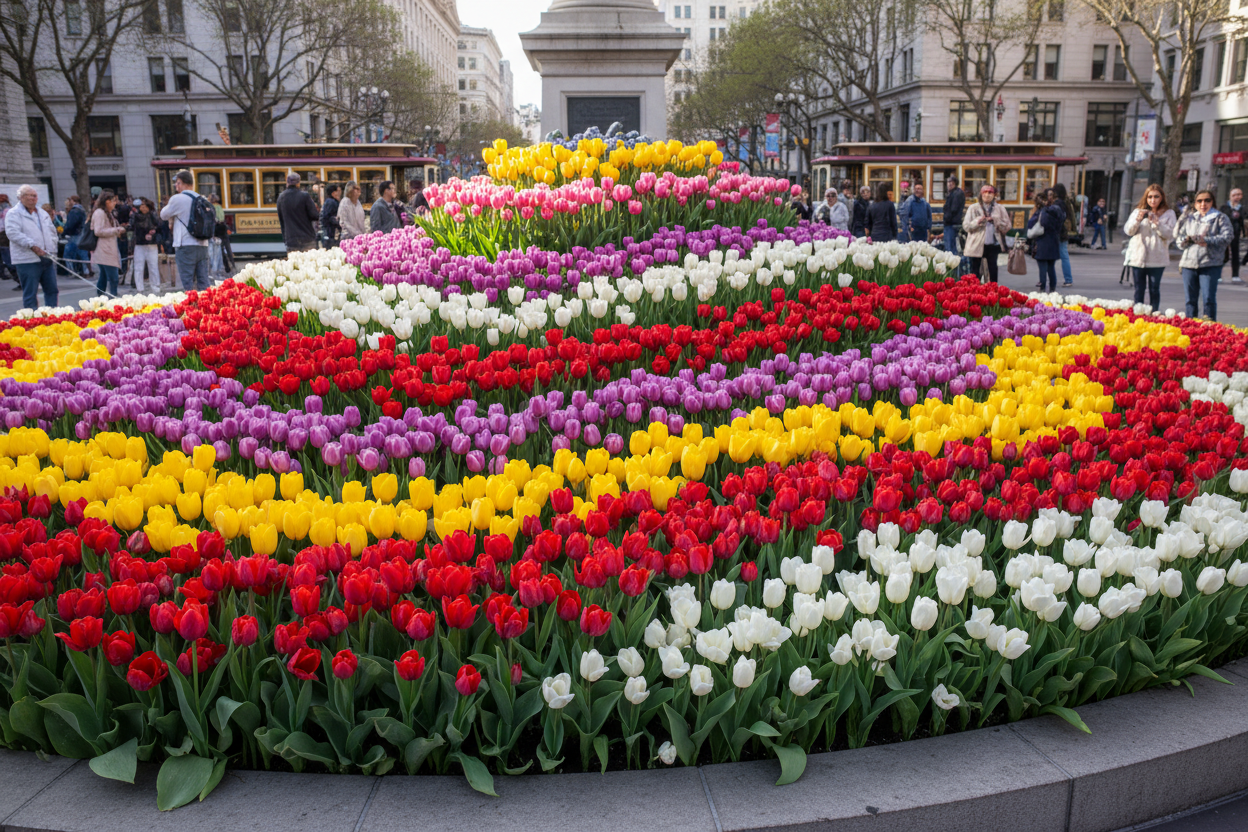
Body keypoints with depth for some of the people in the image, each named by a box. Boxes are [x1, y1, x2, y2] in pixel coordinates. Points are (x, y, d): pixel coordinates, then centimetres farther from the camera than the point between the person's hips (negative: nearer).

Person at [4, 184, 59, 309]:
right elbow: (13, 233, -15)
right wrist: (32, 246, -22)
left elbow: (52, 232, 23)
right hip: (27, 259, -7)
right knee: (30, 293, -3)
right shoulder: (13, 214, -3)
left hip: (46, 258, 7)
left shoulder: (43, 213, 19)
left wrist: (52, 247, 7)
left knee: (52, 290, 10)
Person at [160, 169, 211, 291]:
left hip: (185, 246, -5)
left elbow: (163, 215, 4)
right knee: (204, 282, 6)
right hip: (202, 244, 5)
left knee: (188, 284, -2)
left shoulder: (177, 198, -5)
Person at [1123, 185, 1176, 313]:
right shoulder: (1138, 211, 9)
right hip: (1138, 257, 2)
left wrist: (1157, 222, -16)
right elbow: (1128, 231, 3)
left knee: (1154, 289, -1)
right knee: (1139, 288, 5)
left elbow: (1170, 235, -6)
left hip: (1157, 258, -2)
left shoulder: (1168, 214, 4)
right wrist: (1138, 219, -13)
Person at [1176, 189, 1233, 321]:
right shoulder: (1189, 218, 18)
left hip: (1210, 264, -4)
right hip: (1189, 262, 4)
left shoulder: (1220, 218, 7)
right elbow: (1178, 237, 14)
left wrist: (1207, 240, -16)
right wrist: (1186, 240, -8)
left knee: (1209, 299, -11)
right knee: (1190, 299, 7)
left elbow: (1227, 237, -5)